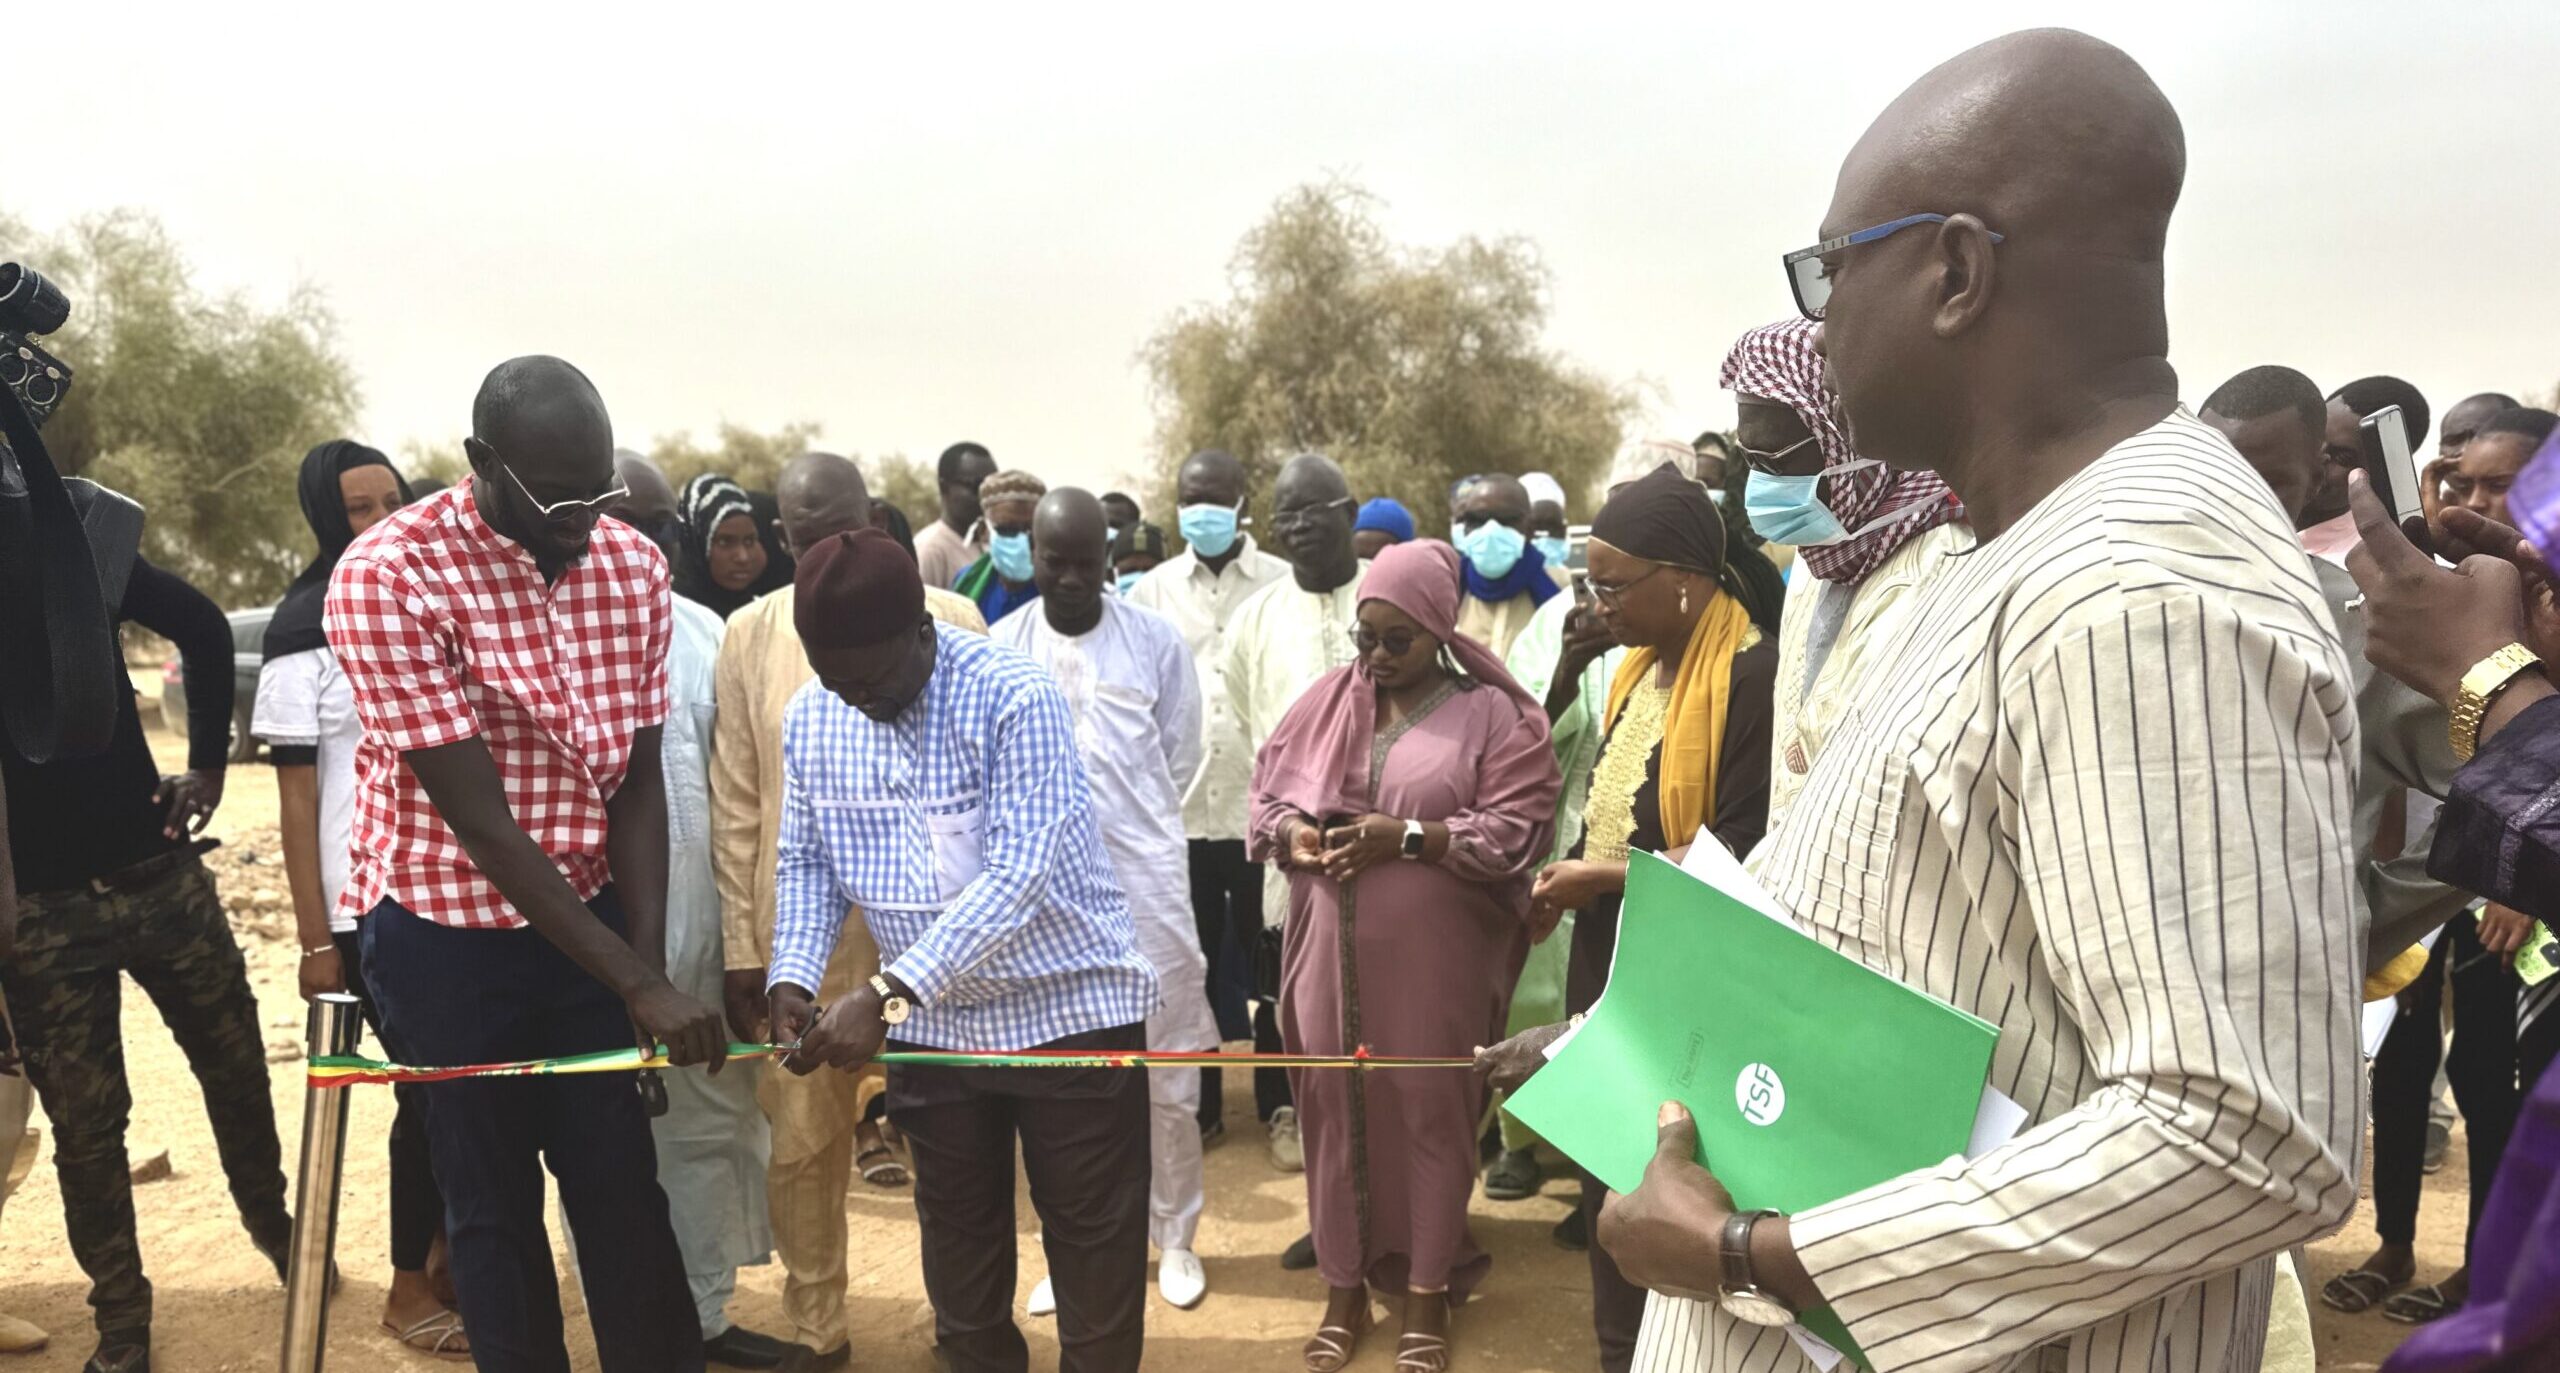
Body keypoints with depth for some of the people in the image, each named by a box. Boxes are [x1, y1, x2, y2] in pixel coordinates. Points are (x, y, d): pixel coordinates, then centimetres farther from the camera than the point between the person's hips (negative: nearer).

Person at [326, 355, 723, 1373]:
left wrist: (651, 965, -12)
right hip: (445, 935, -3)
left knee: (626, 1189, 8)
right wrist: (635, 984, -24)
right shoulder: (386, 576, -21)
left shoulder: (634, 565, -7)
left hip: (587, 916, 3)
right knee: (492, 1203, 11)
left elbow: (637, 781, -3)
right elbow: (480, 820, -23)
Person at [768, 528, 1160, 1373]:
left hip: (1069, 1008, -4)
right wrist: (793, 977, -12)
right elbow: (806, 861, 6)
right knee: (958, 1236, 17)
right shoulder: (809, 719, -3)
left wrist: (886, 993, -32)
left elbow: (1018, 874, -28)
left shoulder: (1015, 696, -21)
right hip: (930, 1024, 5)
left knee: (1092, 1239, 8)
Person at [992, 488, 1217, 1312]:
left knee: (1165, 1072, 6)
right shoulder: (1001, 647, -2)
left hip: (1145, 881, -1)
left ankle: (1175, 1237, 24)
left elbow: (1180, 757, 5)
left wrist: (1128, 822, 9)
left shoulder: (1156, 640, -2)